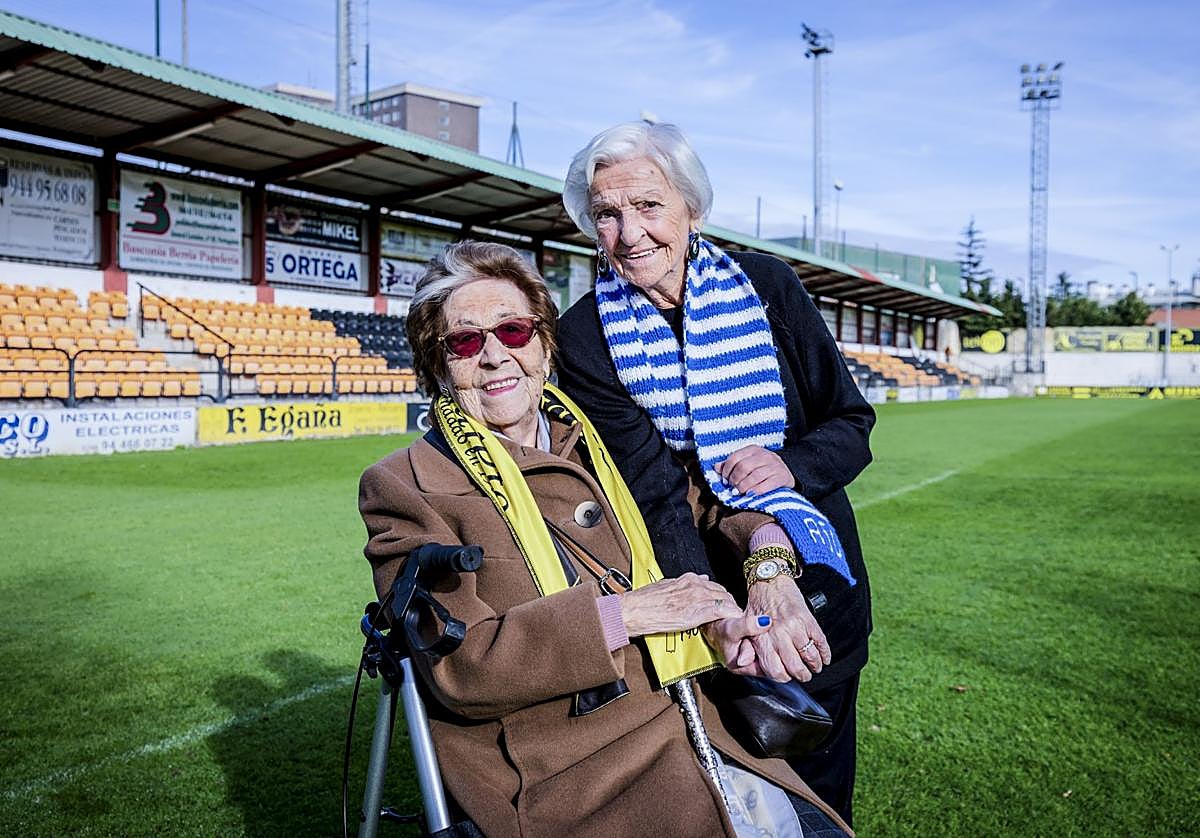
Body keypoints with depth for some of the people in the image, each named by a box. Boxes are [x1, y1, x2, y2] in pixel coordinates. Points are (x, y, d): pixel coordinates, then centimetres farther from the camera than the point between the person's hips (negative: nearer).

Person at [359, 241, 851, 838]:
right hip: (558, 780, -5)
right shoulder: (403, 487, -3)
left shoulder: (598, 449, 11)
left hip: (686, 723, 5)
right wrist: (628, 610, -16)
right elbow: (460, 665, -12)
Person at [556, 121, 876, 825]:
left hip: (818, 582, 3)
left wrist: (792, 466, -21)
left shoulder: (767, 286, -5)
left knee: (820, 795, 19)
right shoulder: (585, 338, -12)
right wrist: (738, 611, -32)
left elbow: (852, 422, 0)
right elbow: (652, 496, -20)